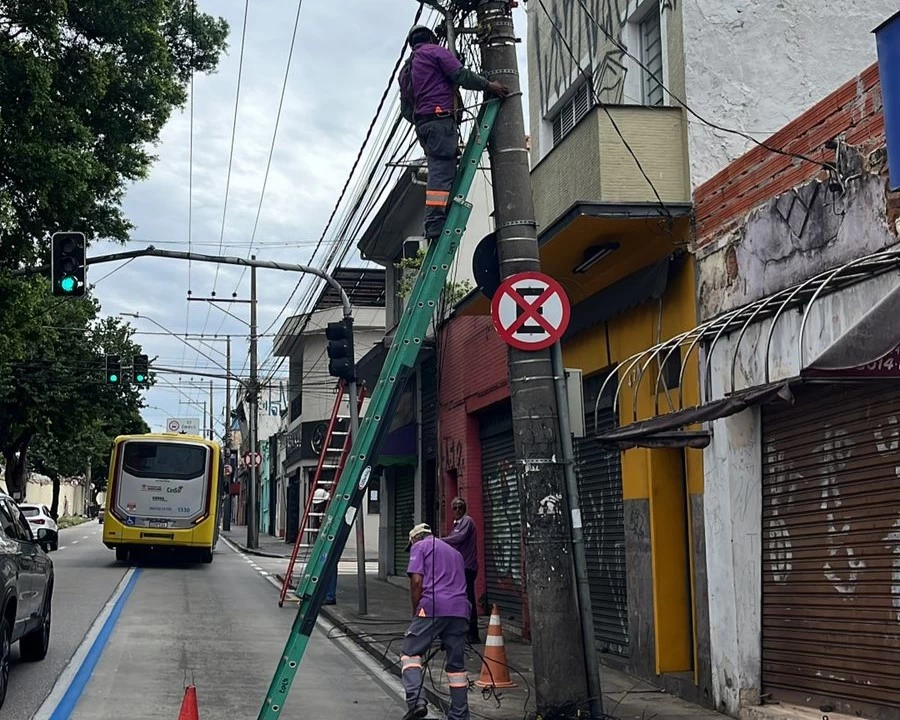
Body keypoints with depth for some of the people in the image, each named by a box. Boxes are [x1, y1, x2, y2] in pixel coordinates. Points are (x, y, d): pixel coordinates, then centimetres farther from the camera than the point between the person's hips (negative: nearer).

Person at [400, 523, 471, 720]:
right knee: (457, 664, 10)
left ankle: (416, 702, -18)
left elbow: (417, 581, -2)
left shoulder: (420, 547, 11)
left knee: (410, 652, 1)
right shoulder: (454, 552, 31)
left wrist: (415, 612, 7)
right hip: (460, 610, 6)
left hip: (433, 607, -6)